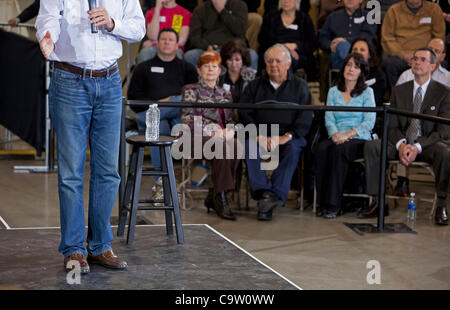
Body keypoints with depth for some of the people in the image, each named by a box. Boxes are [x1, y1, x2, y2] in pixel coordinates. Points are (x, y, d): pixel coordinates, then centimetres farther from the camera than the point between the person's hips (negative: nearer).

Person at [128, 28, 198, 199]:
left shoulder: (187, 68, 28)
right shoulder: (144, 68, 26)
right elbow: (133, 97, 13)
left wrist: (176, 102, -10)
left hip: (179, 115, 1)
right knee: (158, 128, -38)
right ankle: (161, 183, -38)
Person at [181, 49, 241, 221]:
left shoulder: (225, 94, 27)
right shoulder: (191, 90, 12)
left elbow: (230, 120, 22)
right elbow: (187, 119, -1)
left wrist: (229, 131, -4)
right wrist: (213, 131, -14)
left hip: (221, 137, 4)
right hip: (196, 136, -4)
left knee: (236, 145, -32)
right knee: (223, 147, -36)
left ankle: (213, 196, -27)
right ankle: (220, 199, -35)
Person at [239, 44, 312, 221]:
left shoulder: (300, 86, 13)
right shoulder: (255, 86, 17)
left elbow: (305, 118, 2)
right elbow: (244, 114, 6)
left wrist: (287, 136, -14)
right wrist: (259, 136, -12)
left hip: (289, 137, -1)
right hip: (261, 135, 1)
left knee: (293, 149, -34)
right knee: (249, 145, -31)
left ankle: (276, 194, -42)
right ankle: (263, 192, -41)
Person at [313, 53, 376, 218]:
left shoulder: (367, 92, 8)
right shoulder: (333, 91, 18)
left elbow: (369, 122, -2)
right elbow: (329, 119, 9)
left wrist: (348, 134, -15)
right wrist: (335, 134, -13)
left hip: (359, 140, -3)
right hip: (337, 138, 3)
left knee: (338, 150, -36)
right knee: (320, 149, -31)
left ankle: (333, 204, -35)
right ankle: (322, 202, -29)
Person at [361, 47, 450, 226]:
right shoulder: (399, 91, 10)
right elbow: (392, 126, 5)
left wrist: (417, 147, -23)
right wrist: (401, 145, -18)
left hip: (428, 145, -3)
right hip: (403, 144, 3)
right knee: (371, 146, -21)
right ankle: (378, 201, -19)